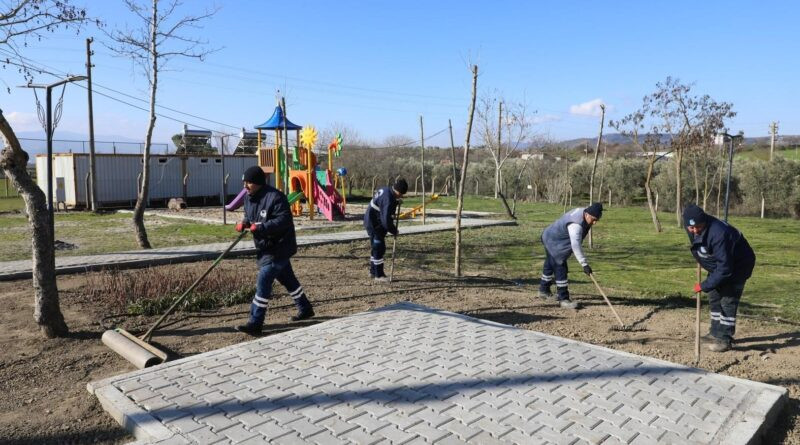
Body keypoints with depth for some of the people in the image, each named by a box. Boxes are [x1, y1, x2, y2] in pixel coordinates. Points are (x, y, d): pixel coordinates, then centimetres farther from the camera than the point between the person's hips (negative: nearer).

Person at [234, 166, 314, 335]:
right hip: (264, 248, 9)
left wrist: (260, 227, -33)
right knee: (287, 279, 19)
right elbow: (249, 215, 21)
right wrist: (244, 223, -2)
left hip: (278, 248, -9)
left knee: (263, 282, -12)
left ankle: (255, 323, -7)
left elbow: (283, 220, -26)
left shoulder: (275, 197, -21)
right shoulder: (249, 197, 7)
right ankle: (305, 309, 35)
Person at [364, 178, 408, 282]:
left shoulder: (384, 190, 1)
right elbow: (386, 221, -27)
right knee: (379, 249, -2)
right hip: (375, 226, -10)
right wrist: (394, 231, -12)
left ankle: (373, 271, 31)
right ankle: (378, 275, 7)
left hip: (371, 222, 10)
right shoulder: (389, 200, -28)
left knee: (376, 248, 19)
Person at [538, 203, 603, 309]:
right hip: (553, 242, -10)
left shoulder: (584, 212, -9)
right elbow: (576, 246, -44)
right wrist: (584, 264, -46)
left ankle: (544, 290, 39)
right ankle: (563, 299, -10)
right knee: (560, 268, -13)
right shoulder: (576, 224, -38)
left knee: (550, 265, 23)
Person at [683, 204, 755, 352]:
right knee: (714, 296, 12)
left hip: (738, 264, -8)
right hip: (718, 264, 8)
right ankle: (716, 332, 25)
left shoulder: (718, 234, -40)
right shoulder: (691, 228, -16)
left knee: (728, 300, -10)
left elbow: (724, 268, -37)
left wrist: (704, 285, -33)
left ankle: (725, 339, -1)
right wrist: (700, 260, 10)